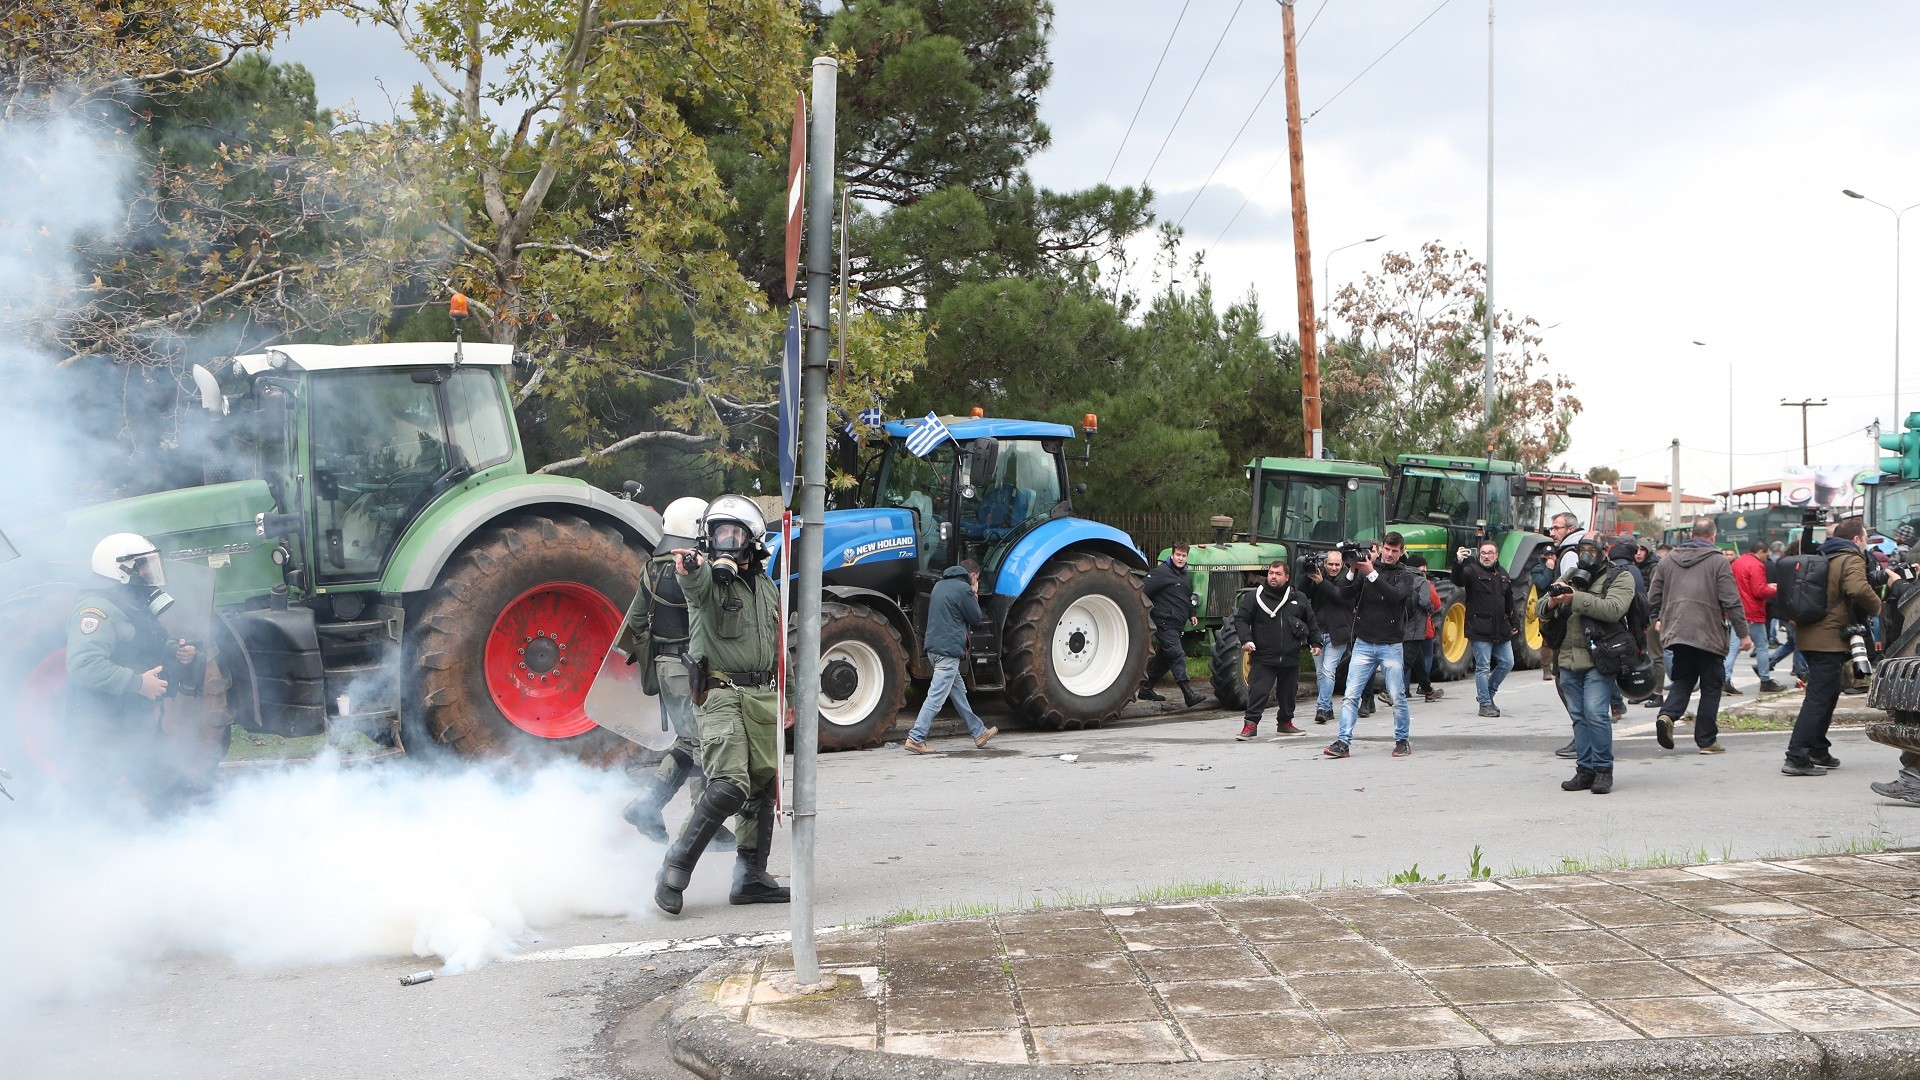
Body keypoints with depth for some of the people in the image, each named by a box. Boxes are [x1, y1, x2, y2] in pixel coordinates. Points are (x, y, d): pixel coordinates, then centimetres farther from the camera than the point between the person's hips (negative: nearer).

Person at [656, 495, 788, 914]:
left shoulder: (767, 586, 14)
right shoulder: (708, 577, -7)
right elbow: (696, 583, -34)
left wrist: (786, 697, 24)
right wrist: (688, 567, -58)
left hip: (762, 695, 7)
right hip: (719, 694, -7)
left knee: (763, 786, 9)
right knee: (729, 785, -19)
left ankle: (751, 878, 19)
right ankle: (674, 871, -9)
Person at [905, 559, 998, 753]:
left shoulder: (941, 585, 16)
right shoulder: (963, 589, -10)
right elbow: (976, 619, -3)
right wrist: (974, 596, 9)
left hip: (934, 647, 10)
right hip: (949, 649, -10)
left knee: (958, 691, 17)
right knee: (936, 696, -9)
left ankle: (978, 732, 28)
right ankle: (916, 738, -11)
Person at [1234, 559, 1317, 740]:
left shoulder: (1299, 598, 8)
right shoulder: (1255, 596, -2)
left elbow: (1311, 623, 18)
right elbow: (1241, 619, -2)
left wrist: (1316, 642, 14)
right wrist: (1246, 640, -14)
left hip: (1291, 657, 3)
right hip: (1263, 658, -3)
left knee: (1288, 693, 13)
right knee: (1258, 691, -10)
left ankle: (1285, 723, 27)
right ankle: (1250, 724, -5)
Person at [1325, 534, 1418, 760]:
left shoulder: (1405, 576, 5)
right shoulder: (1365, 568, 9)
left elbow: (1395, 595, -17)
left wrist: (1372, 574, -24)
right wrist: (1352, 571, -15)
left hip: (1391, 646, -1)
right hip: (1363, 644, 1)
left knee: (1397, 697, 2)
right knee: (1351, 695, -6)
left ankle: (1403, 740, 18)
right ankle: (1343, 742, -7)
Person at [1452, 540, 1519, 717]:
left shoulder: (1503, 575, 16)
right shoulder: (1472, 570, -4)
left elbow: (1509, 603, 24)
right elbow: (1458, 580, -26)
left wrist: (1514, 623, 19)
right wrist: (1458, 563, -44)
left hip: (1501, 630, 7)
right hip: (1480, 629, -7)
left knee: (1507, 663, 10)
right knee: (1483, 667, -3)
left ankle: (1488, 693, 28)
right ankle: (1485, 704, 3)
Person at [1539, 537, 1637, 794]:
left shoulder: (1619, 578, 0)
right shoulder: (1570, 577, 16)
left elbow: (1613, 609, -19)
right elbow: (1541, 609, 13)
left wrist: (1575, 598, -22)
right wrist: (1552, 602, -10)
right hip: (1568, 659, 6)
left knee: (1595, 713, -14)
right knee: (1578, 716, 8)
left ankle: (1603, 770, -3)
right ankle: (1585, 770, 14)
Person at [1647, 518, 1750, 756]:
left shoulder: (1669, 559, 9)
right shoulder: (1718, 560, -6)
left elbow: (1653, 595, 13)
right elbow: (1731, 600, -9)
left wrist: (1658, 618, 31)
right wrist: (1743, 633, -4)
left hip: (1676, 630, 4)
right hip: (1709, 634, -4)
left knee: (1682, 680, 15)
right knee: (1711, 686, 6)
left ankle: (1667, 714, -12)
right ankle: (1707, 740, 7)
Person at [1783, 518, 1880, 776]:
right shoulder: (1851, 560, -10)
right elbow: (1858, 589, -28)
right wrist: (1875, 607, -13)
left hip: (1810, 637, 9)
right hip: (1830, 641, -9)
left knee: (1827, 696, 20)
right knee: (1818, 699, -9)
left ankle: (1818, 752, 26)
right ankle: (1796, 758, -14)